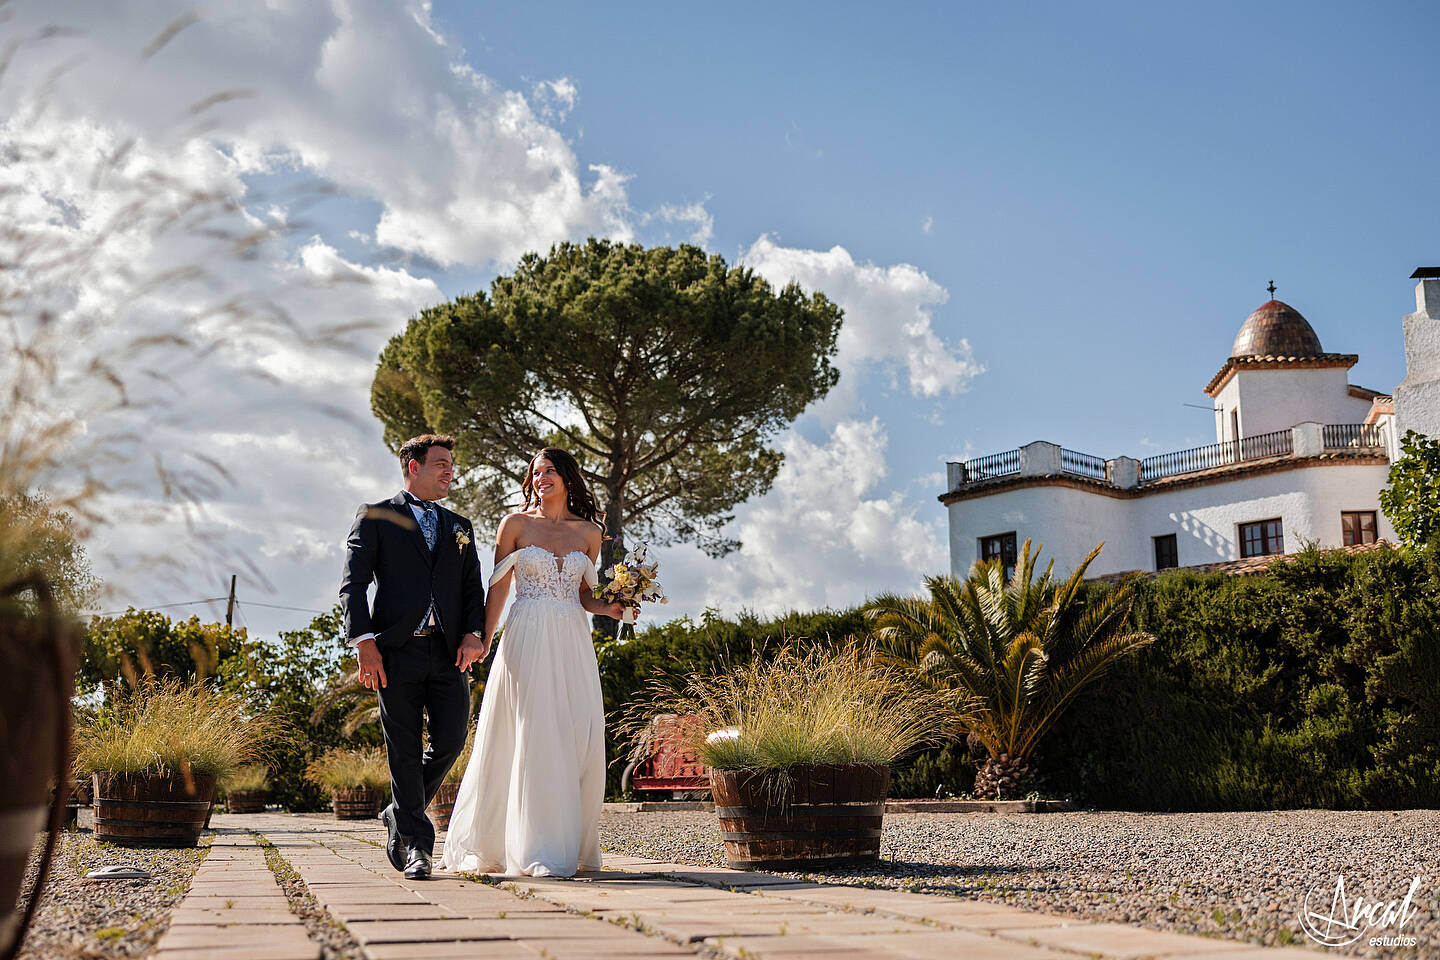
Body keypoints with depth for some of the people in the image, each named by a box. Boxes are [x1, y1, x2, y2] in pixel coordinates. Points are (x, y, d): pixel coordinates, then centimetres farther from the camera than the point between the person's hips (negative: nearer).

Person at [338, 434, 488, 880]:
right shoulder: (375, 517, 6)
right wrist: (365, 642, -12)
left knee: (450, 741, -4)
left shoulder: (460, 527, 20)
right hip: (397, 652, -4)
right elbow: (353, 584, -1)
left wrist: (473, 633, -3)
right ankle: (415, 844, 9)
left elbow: (474, 588, 15)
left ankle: (400, 814, 22)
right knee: (405, 751, -1)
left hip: (447, 653, 4)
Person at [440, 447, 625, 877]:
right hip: (527, 640, -3)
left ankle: (571, 846, 9)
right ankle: (536, 852, -1)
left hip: (573, 643, 3)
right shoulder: (515, 524, 4)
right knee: (532, 740, -7)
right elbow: (498, 588, 3)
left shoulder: (589, 531, 11)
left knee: (578, 741, -2)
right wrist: (481, 642, -4)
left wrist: (609, 608, -2)